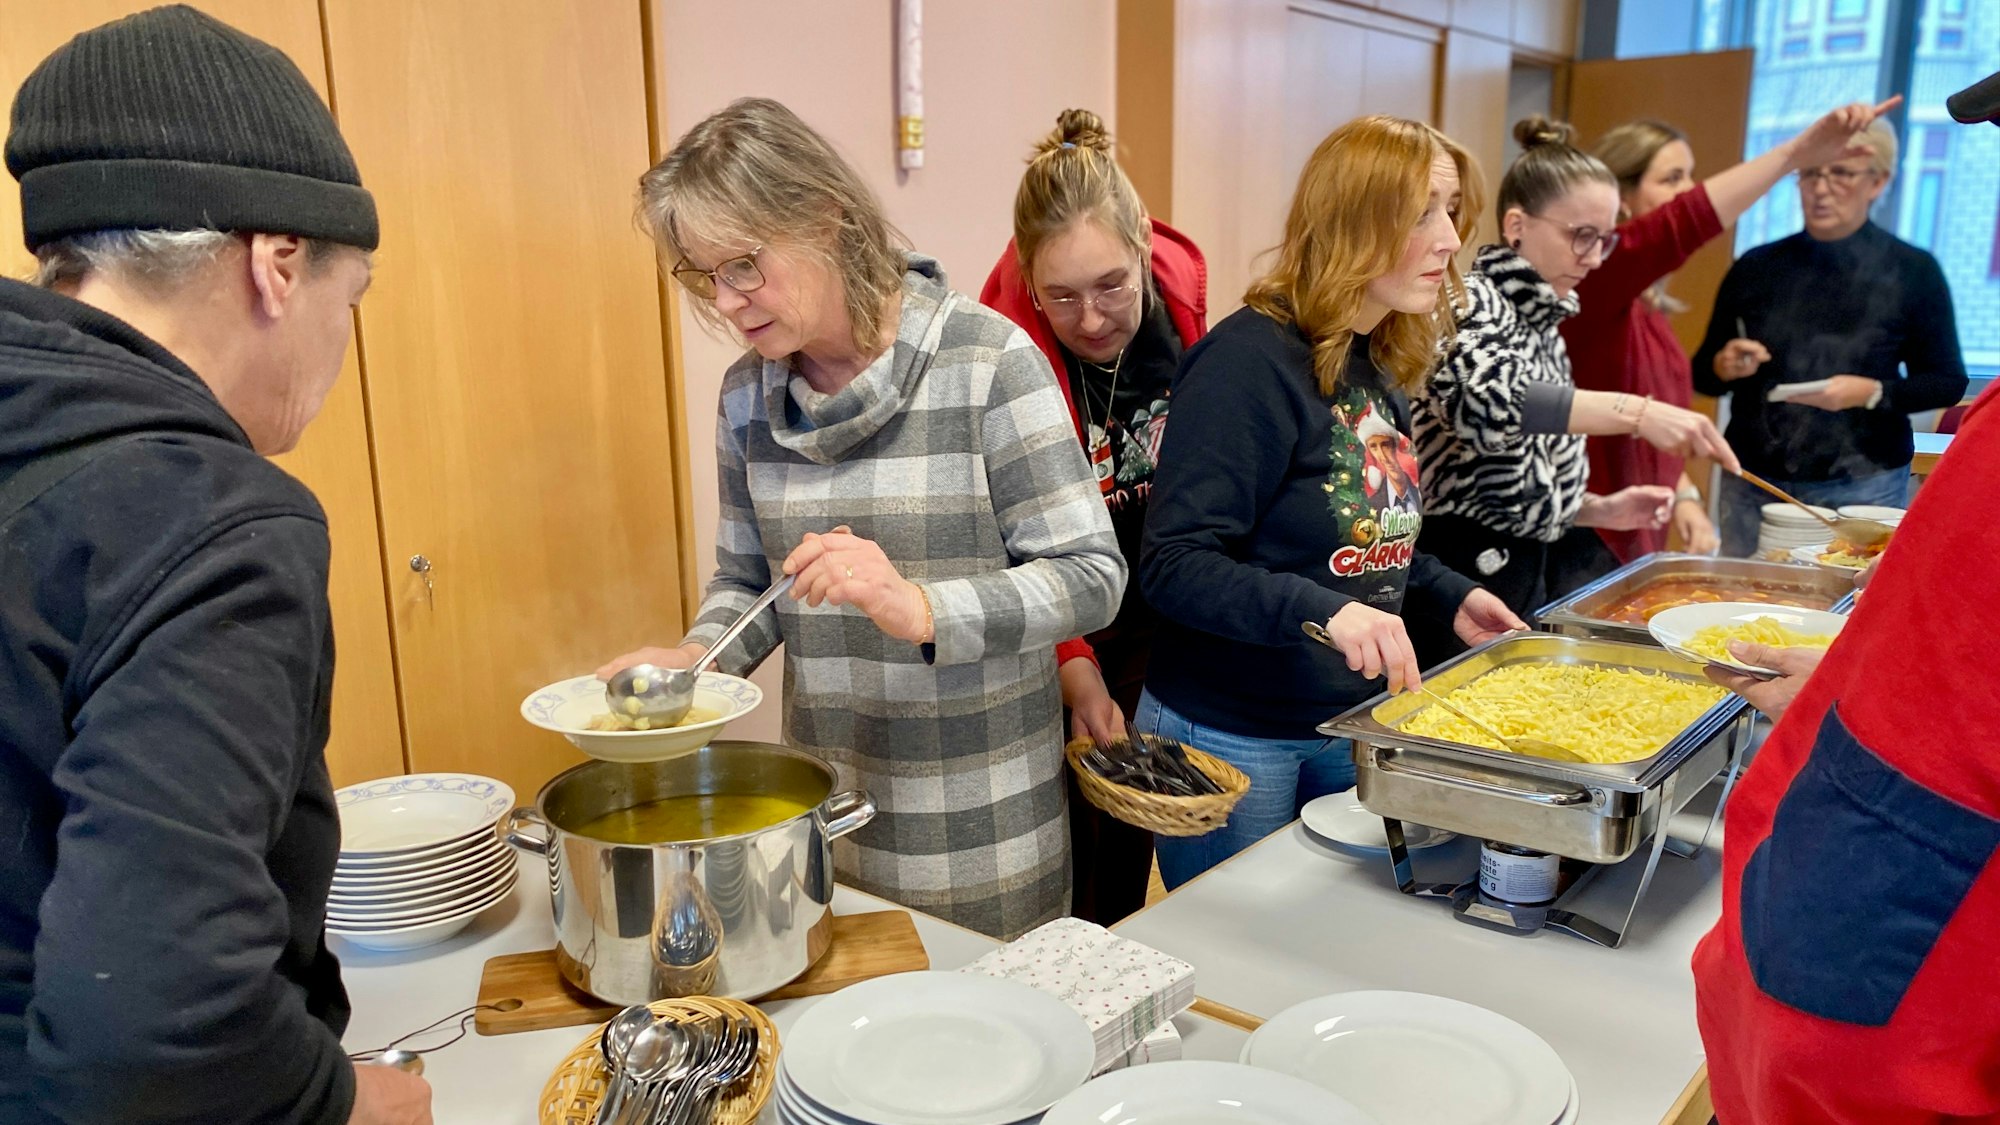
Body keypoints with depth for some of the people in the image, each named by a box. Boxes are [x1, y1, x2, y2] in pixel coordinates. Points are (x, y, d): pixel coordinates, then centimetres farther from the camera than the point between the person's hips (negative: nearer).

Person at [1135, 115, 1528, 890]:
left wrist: (1448, 595, 6)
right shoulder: (1249, 359, -20)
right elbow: (1175, 564, -26)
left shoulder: (1379, 369, 7)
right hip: (1229, 739, -8)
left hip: (1352, 728, 8)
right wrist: (1321, 611, -37)